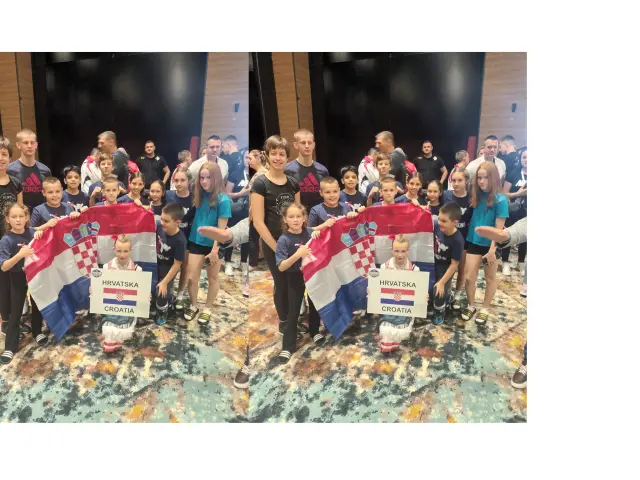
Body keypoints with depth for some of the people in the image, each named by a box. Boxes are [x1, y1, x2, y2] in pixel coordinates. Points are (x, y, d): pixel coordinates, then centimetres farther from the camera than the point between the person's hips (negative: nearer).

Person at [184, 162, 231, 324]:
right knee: (192, 277, 4)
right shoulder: (199, 195, -2)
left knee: (212, 279, 13)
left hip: (214, 244, -4)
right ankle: (193, 307, 26)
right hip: (196, 242, 4)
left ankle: (207, 309, 29)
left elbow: (222, 229, -17)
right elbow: (194, 218, 8)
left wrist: (215, 250, -18)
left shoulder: (223, 200, -16)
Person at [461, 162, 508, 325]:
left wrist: (492, 250, -18)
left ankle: (485, 309, 29)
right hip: (474, 242, 4)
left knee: (490, 279, 13)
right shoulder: (477, 196, -1)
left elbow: (499, 229, -16)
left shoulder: (500, 200, -16)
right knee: (470, 277, 5)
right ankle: (471, 306, 25)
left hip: (491, 244, -4)